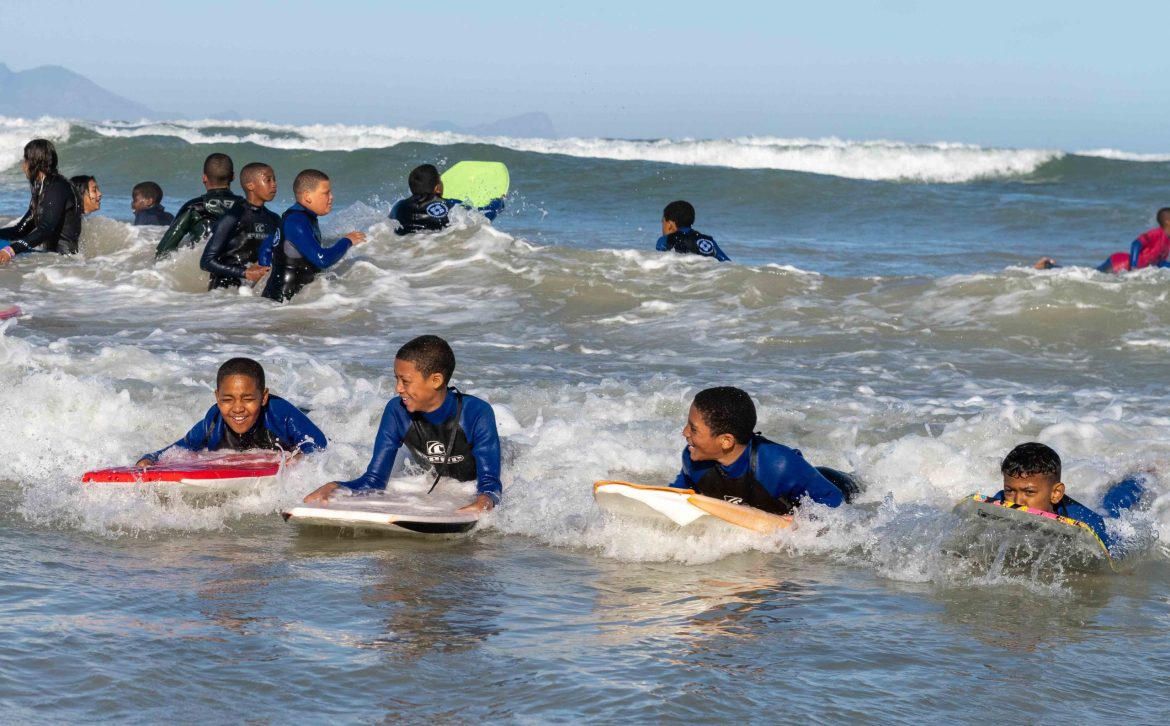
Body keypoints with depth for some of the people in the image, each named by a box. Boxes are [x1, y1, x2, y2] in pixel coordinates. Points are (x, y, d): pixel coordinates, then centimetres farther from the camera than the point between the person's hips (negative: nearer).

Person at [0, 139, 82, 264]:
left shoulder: (58, 188, -13)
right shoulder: (42, 189, 19)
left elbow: (46, 230, -25)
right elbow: (22, 229, 19)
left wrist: (12, 250, -37)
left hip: (62, 254, -10)